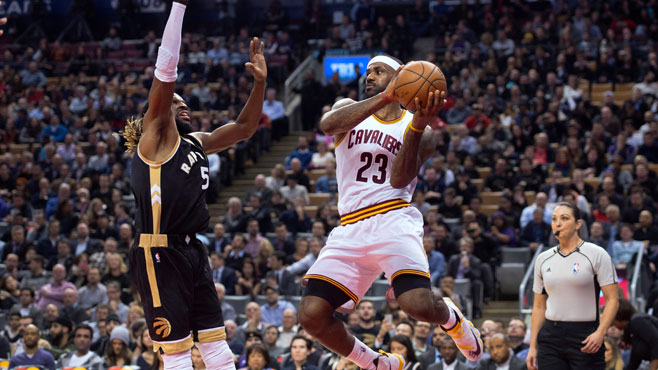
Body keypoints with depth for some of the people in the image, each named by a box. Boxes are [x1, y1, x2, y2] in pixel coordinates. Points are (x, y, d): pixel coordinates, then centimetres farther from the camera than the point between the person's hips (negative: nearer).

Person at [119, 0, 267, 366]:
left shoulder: (196, 143, 18)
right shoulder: (157, 135, -2)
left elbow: (244, 128, 25)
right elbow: (166, 71, -11)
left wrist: (260, 83, 10)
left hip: (192, 251, 8)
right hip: (158, 255, -8)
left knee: (216, 345, 5)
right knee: (177, 350, -7)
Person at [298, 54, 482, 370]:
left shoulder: (420, 130, 12)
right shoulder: (349, 109, 16)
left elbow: (400, 179, -6)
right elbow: (328, 125, -10)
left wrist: (418, 126, -19)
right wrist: (384, 97, -20)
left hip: (394, 221, -3)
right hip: (350, 230, 3)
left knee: (417, 303, -28)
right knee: (311, 315, -14)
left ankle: (452, 319, 12)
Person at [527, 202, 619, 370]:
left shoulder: (596, 254, -2)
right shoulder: (543, 259, 12)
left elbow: (612, 299, -6)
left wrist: (600, 333, -20)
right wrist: (533, 346, 10)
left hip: (585, 337, -4)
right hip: (550, 337, 4)